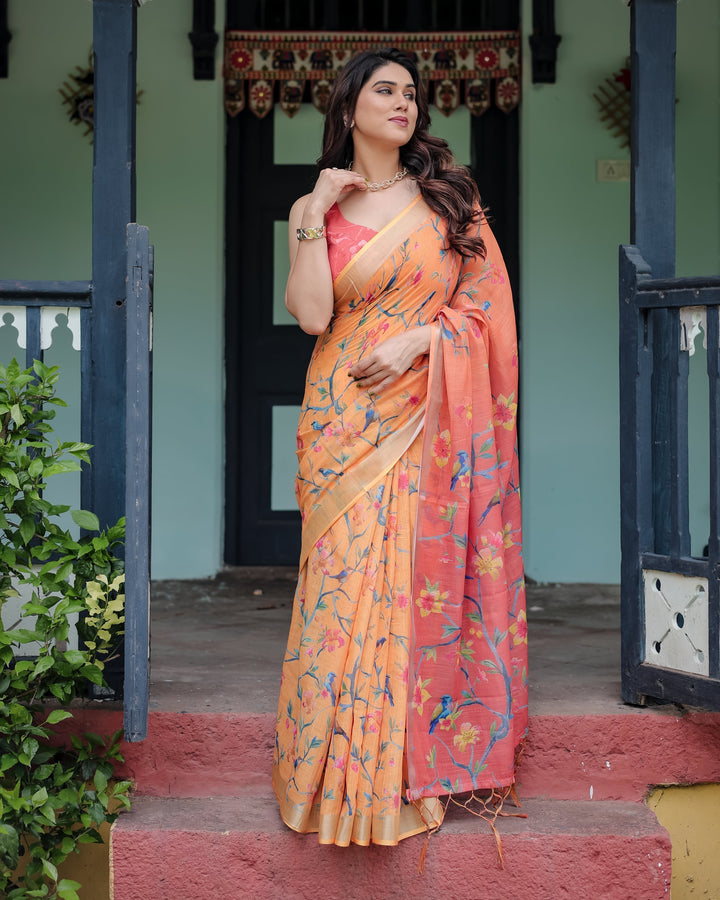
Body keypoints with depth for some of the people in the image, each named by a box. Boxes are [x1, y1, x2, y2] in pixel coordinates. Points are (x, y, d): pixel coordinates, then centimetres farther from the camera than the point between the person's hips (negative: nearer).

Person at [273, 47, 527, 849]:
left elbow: (486, 300, 3)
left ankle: (417, 770, 11)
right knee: (347, 586, -4)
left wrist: (415, 342, -11)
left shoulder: (449, 197, 9)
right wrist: (317, 213, -9)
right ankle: (344, 775, 7)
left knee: (424, 586, 0)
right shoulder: (313, 210, 7)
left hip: (430, 421, 1)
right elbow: (312, 315, -7)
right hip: (347, 422, 0)